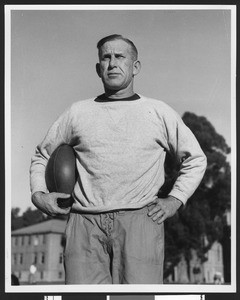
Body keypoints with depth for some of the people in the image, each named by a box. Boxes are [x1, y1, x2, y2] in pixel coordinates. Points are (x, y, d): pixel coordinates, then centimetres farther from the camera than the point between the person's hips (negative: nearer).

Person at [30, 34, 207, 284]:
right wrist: (38, 194, 10)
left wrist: (175, 199, 9)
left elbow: (195, 159, 22)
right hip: (85, 225, 1)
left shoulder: (158, 112, 13)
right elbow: (42, 155, 27)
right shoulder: (77, 112, 16)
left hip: (140, 220, -1)